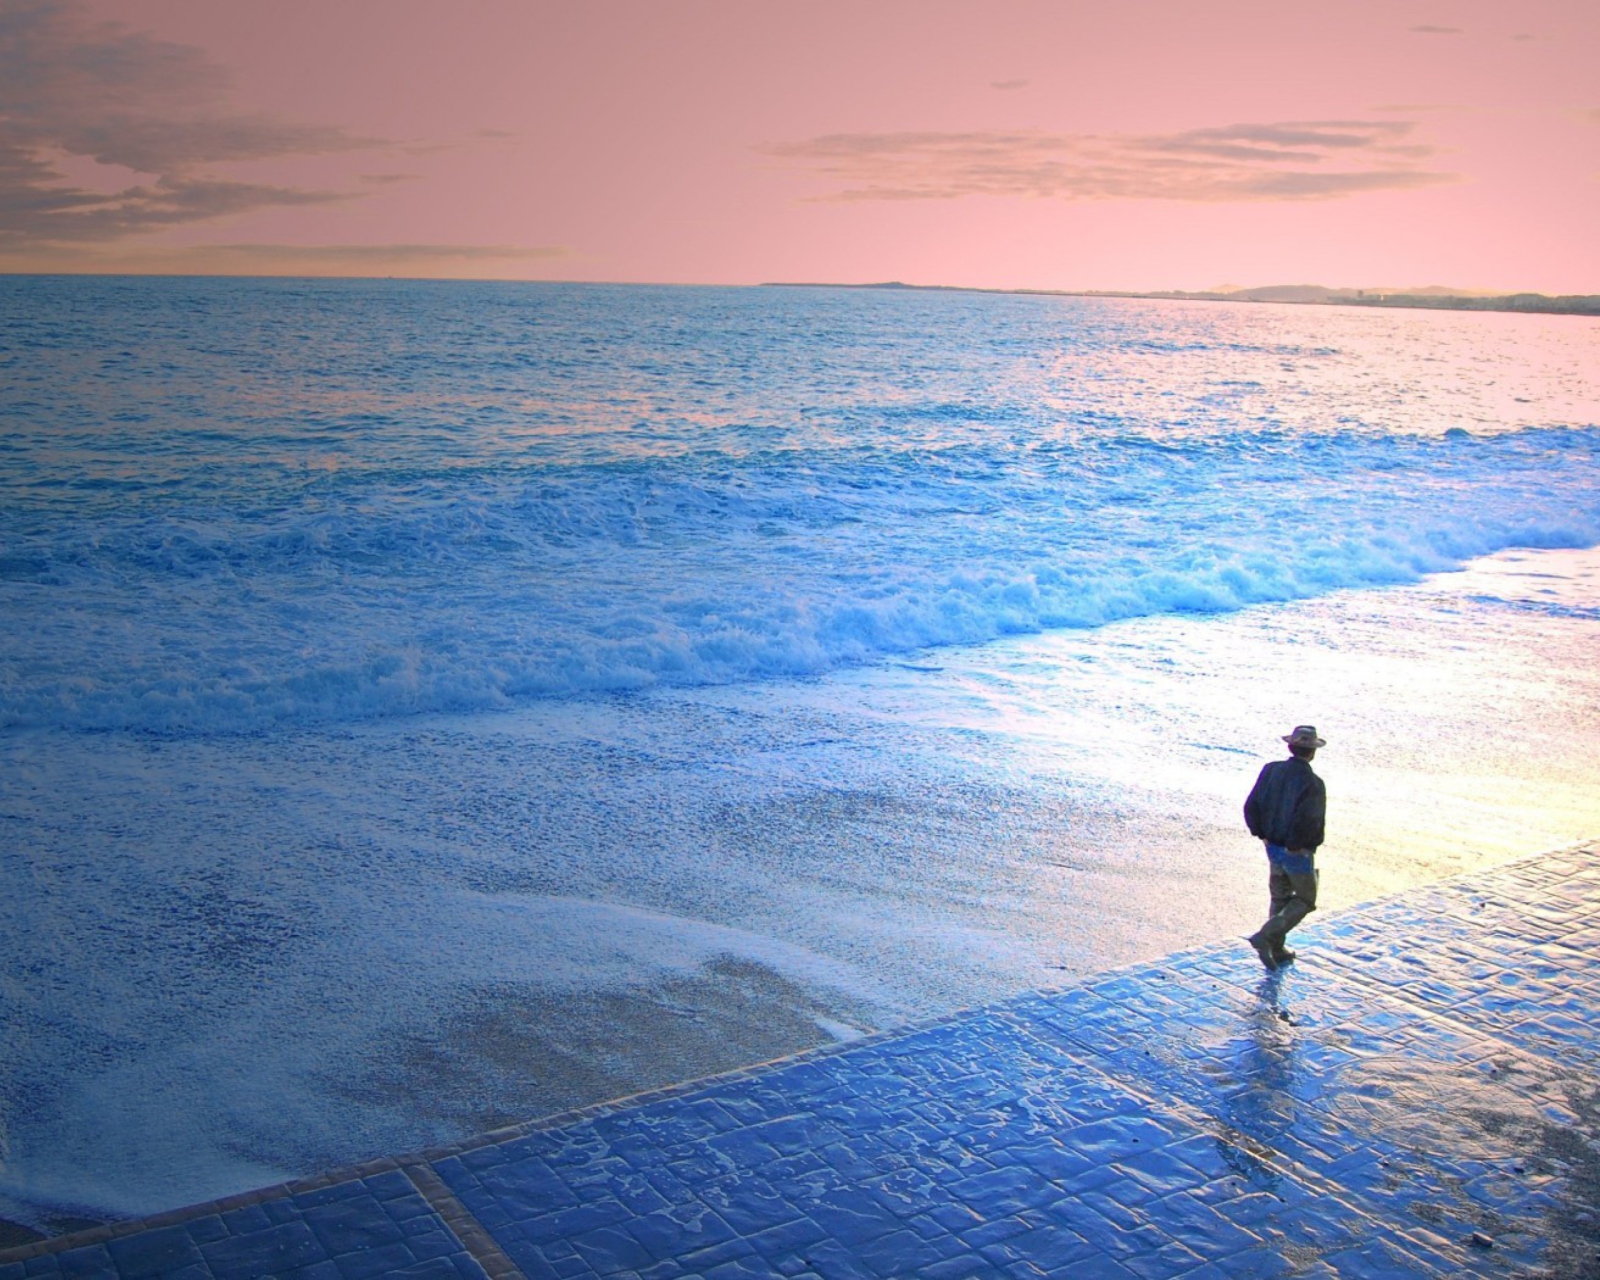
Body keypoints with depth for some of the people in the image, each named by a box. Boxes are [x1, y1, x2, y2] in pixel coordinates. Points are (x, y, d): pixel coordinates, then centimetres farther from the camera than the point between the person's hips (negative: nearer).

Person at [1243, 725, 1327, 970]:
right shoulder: (1312, 783, -22)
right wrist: (1297, 845, -14)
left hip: (1273, 847, 6)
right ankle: (1265, 936, -5)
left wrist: (1262, 835, 6)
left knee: (1280, 898, 21)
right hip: (1298, 853, -6)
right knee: (1305, 900, 11)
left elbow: (1251, 807, -3)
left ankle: (1277, 950, 27)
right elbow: (1307, 821, -30)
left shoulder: (1271, 771, -3)